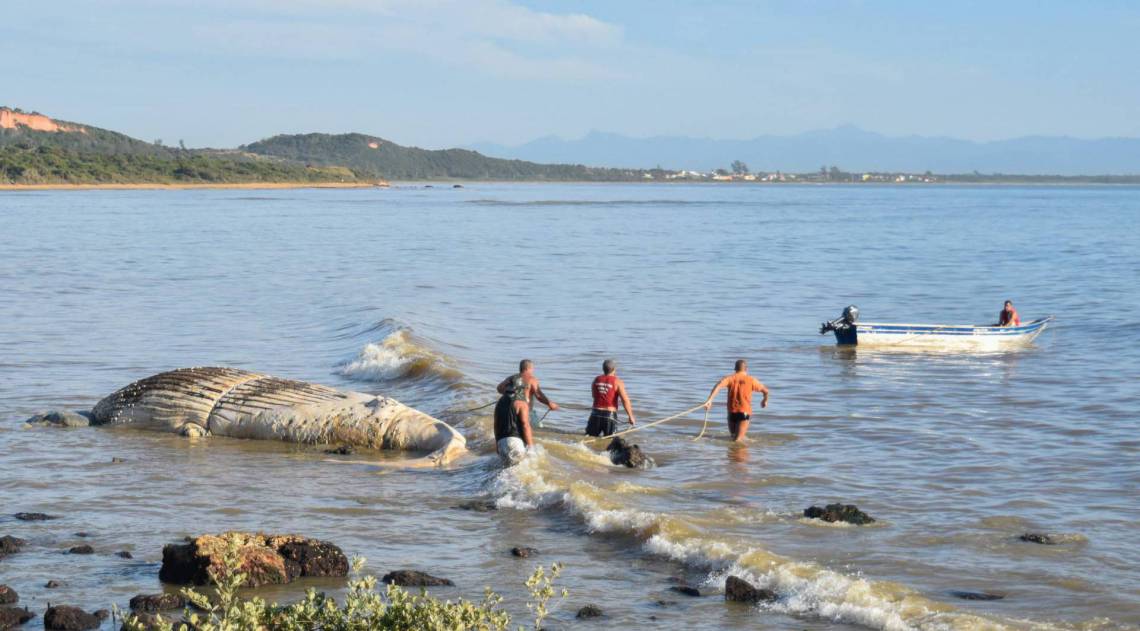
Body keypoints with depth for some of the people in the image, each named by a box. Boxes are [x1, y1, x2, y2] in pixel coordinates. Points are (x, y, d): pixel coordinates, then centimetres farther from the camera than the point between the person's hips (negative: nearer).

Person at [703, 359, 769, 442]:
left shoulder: (730, 378, 4)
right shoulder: (751, 380, 5)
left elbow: (718, 385, -14)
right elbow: (766, 390, 12)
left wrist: (710, 400, -20)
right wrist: (765, 400, 34)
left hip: (732, 412, 2)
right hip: (744, 412, -2)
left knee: (733, 436, 24)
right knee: (737, 440, -12)